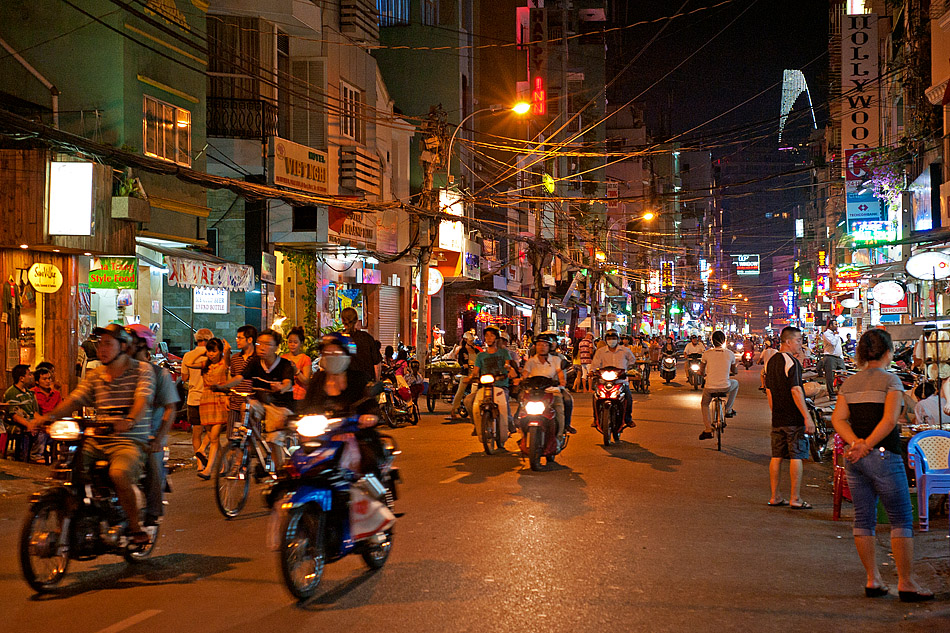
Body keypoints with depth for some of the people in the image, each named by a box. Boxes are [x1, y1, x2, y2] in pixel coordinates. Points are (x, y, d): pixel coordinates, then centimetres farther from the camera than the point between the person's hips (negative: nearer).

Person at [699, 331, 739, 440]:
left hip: (710, 387, 0)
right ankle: (728, 410, 32)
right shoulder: (730, 354, -1)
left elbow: (701, 372, 5)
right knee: (735, 383, 35)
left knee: (704, 404, 29)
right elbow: (734, 371, 15)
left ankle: (708, 430, 19)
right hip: (725, 387, 0)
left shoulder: (707, 353, -4)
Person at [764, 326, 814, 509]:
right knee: (796, 457, -3)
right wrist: (807, 417, -19)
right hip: (794, 419, -8)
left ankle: (775, 497, 15)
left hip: (777, 419, 8)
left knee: (776, 457, 10)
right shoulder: (792, 361, -13)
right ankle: (795, 499, -2)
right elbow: (796, 391, -19)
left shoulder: (771, 361, 12)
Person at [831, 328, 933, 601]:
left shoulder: (849, 383, 10)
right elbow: (889, 420, -18)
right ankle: (906, 583, 0)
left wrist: (856, 443, -9)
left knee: (863, 519, 11)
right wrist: (867, 446, -15)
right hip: (883, 455, -6)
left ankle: (873, 580, 14)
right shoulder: (890, 380, -6)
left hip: (854, 457, 6)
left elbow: (838, 419, 1)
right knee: (901, 520, 1)